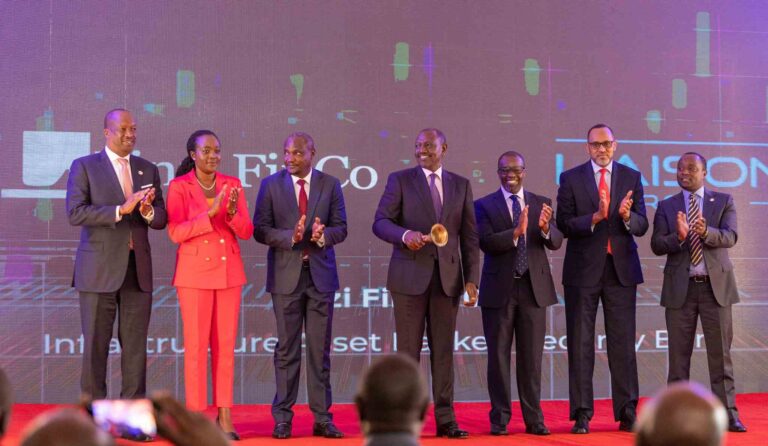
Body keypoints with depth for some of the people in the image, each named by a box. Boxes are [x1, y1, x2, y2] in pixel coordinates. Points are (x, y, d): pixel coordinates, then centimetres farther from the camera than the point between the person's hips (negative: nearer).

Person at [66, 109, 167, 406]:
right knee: (95, 344, 1)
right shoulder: (84, 166, 0)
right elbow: (75, 213, -12)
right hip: (99, 270, -3)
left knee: (135, 345, 5)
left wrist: (148, 211, -14)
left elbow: (160, 220, 10)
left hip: (137, 270, 3)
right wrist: (121, 209, -21)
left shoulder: (148, 170, 12)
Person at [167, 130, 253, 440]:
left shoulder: (232, 184, 5)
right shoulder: (179, 186, -5)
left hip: (229, 272, 4)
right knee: (196, 345, -3)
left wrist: (232, 212, -19)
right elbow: (175, 233, -13)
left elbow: (246, 231, 2)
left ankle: (224, 417, 10)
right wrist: (210, 213, -24)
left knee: (225, 345, 5)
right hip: (195, 273, -3)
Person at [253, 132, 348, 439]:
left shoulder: (330, 185, 5)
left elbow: (341, 227, 3)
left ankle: (322, 418, 10)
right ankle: (282, 418, 9)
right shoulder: (271, 185, 2)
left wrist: (323, 235, -18)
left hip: (321, 275, 1)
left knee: (320, 349, 4)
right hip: (286, 275, -1)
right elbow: (260, 229, -3)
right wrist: (290, 237, -19)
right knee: (287, 348, 3)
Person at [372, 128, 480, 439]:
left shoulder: (461, 185, 11)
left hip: (447, 277, 2)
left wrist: (471, 280, 2)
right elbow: (380, 222, -4)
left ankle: (445, 420, 11)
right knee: (408, 350, 0)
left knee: (443, 351, 5)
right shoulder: (400, 180, 3)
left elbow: (469, 236, 9)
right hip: (409, 276, -2)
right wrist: (405, 234, -24)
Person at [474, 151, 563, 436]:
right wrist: (515, 232, -29)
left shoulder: (541, 204, 6)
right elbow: (486, 243, -14)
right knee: (498, 356, 4)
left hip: (533, 288, 2)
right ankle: (500, 418, 12)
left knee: (532, 357, 7)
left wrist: (545, 227, -25)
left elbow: (556, 242, -4)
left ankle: (533, 418, 14)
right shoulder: (484, 205, 0)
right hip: (499, 289, -2)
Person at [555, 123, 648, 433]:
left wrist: (627, 216, -19)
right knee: (580, 344, 2)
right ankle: (582, 414, 8)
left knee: (623, 343, 3)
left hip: (621, 269, 1)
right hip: (583, 270, -1)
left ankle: (627, 413, 10)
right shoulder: (571, 178, 2)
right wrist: (595, 217, -21)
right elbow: (564, 225, -6)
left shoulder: (631, 178, 7)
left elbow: (642, 226, 2)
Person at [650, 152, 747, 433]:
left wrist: (706, 232, -30)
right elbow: (656, 245, -4)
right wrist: (679, 236, -24)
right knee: (679, 354, 3)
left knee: (720, 354, 1)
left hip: (716, 285, -1)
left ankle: (728, 414, 4)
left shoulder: (723, 201, 6)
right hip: (680, 287, 1)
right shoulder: (666, 207, 7)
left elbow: (730, 237, -9)